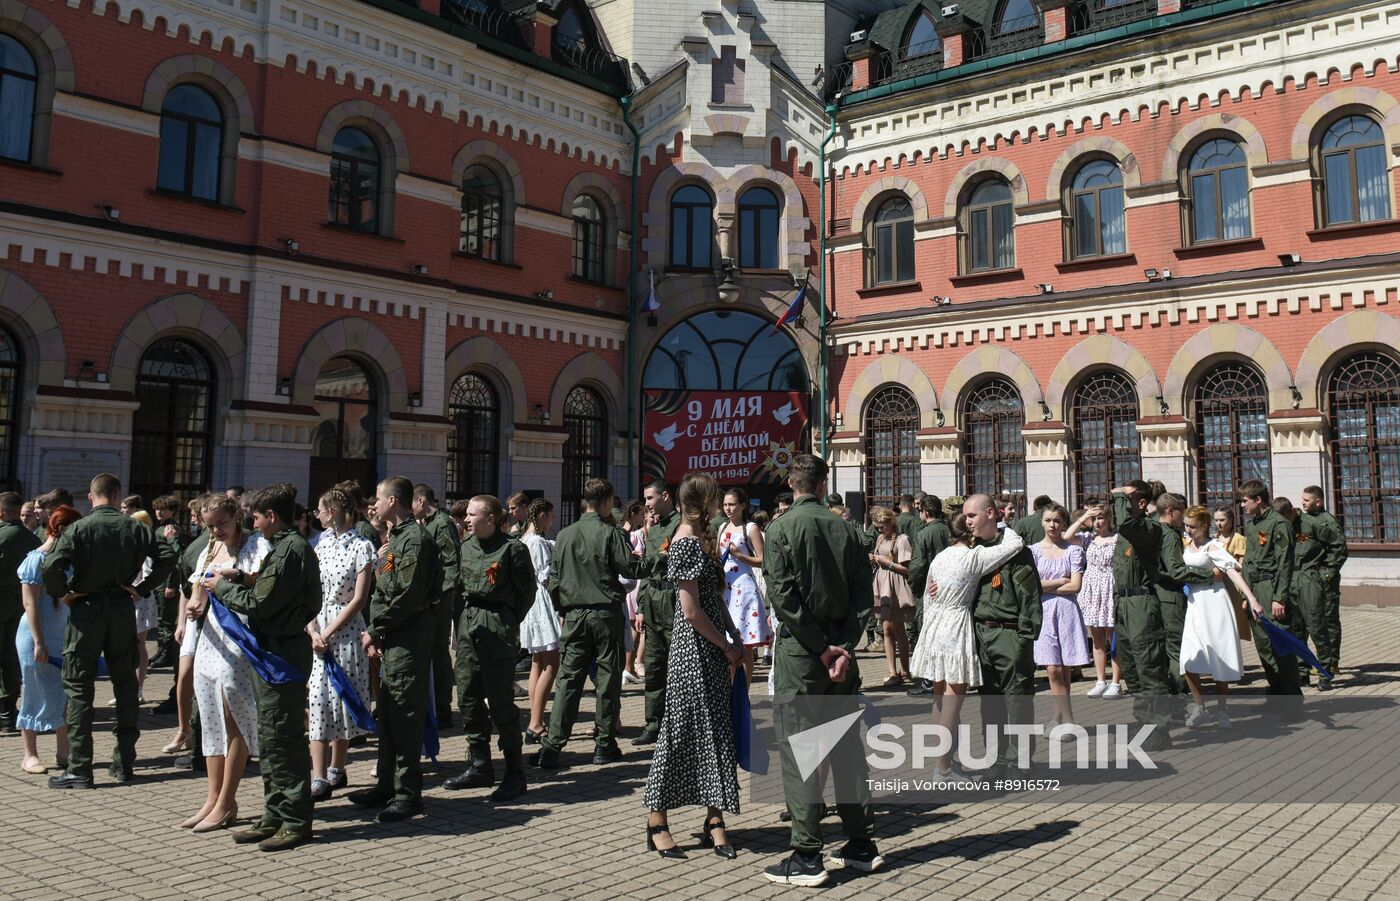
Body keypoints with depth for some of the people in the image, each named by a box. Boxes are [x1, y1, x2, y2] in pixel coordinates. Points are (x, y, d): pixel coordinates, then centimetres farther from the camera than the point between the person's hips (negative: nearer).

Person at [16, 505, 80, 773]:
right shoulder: (37, 559, -11)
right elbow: (30, 604, -14)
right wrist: (39, 643, -17)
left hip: (62, 635, 7)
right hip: (37, 637, -7)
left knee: (63, 695, 6)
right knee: (35, 696, 2)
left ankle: (64, 753, 13)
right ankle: (30, 756, 14)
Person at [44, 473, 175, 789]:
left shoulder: (79, 528, -9)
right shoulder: (135, 528, 1)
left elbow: (51, 566, -21)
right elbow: (167, 555, -4)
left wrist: (62, 593, -5)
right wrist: (143, 588, 1)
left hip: (87, 609, -3)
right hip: (123, 609, 3)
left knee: (78, 686, 4)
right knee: (125, 683, 12)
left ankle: (79, 769, 2)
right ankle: (124, 763, 16)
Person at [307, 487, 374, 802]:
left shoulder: (361, 547, -4)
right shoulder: (318, 545, 12)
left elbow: (359, 599, -9)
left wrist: (328, 633, -12)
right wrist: (313, 632, -7)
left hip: (346, 631, -4)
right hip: (315, 630, 4)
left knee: (341, 700, 3)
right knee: (317, 700, -2)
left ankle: (336, 770, 17)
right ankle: (319, 778, -1)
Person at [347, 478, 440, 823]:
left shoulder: (416, 539, -14)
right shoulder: (396, 537, 18)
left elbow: (409, 597, -20)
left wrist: (375, 630, -13)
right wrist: (376, 633, 7)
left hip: (409, 639, -10)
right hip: (392, 638, 10)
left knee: (405, 714, -5)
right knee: (388, 713, 15)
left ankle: (408, 794, 3)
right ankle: (387, 785, 26)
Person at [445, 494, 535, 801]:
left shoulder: (512, 548, -10)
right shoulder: (466, 546, 11)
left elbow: (528, 590, -4)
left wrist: (509, 622, -3)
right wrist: (462, 618, 12)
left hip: (498, 627, -7)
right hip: (468, 625, 7)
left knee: (500, 701, -5)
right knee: (468, 697, 10)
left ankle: (515, 773, 5)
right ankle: (479, 766, 23)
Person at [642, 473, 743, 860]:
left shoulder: (702, 537, 13)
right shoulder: (685, 543, -15)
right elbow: (691, 610, -18)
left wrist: (735, 636, 7)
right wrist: (727, 647, -10)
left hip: (715, 647, 9)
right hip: (694, 646, -9)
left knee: (715, 730, 10)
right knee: (681, 730, -1)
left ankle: (714, 821, 16)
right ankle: (657, 824, 10)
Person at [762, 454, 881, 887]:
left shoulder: (780, 528, -8)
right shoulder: (843, 528, 4)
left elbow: (782, 595, -15)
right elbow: (863, 591, 0)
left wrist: (822, 648, -11)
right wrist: (844, 646, -4)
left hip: (799, 650, -5)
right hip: (840, 648, 5)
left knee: (798, 749, 0)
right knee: (847, 745, 14)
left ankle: (807, 856, 2)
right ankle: (862, 845, 22)